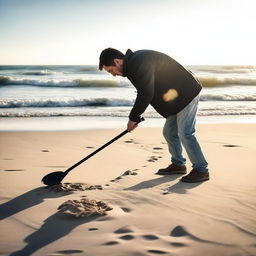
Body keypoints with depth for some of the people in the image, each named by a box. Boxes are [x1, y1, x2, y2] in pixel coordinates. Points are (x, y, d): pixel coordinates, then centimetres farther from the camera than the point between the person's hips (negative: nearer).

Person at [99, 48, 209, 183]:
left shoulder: (140, 63, -24)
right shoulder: (132, 64, 10)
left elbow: (146, 94, -27)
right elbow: (143, 92, 16)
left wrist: (133, 117, -15)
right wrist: (135, 116, 11)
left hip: (187, 94, -11)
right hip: (178, 97, 11)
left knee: (185, 134, -10)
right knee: (169, 132, 14)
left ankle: (201, 170, 0)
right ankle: (178, 164, 28)